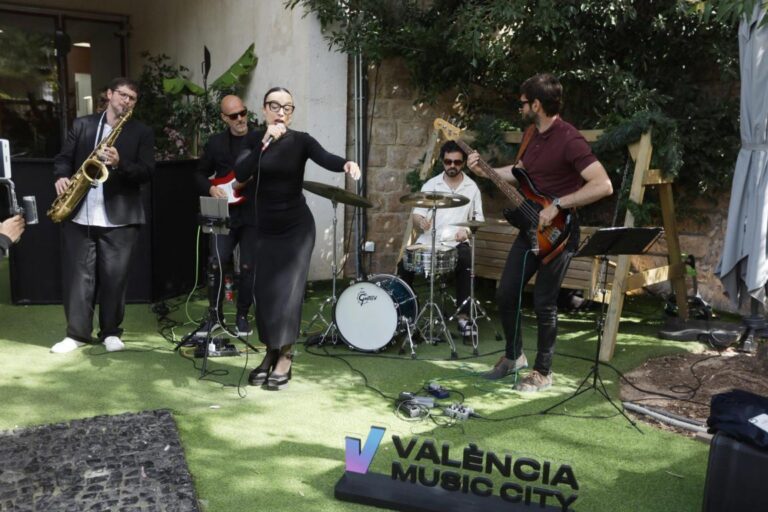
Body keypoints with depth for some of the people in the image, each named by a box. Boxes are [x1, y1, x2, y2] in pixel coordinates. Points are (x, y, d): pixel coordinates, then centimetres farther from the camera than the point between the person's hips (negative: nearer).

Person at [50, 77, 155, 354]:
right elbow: (64, 157, 10)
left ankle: (111, 332, 16)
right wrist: (62, 176, -11)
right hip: (79, 214, 2)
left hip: (119, 217, -1)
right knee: (78, 275, 4)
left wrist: (119, 163, -21)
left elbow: (146, 172, -4)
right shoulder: (82, 125, 12)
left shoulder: (142, 132, 6)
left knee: (115, 277, 2)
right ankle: (77, 333, 15)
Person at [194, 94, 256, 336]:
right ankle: (215, 315, 15)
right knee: (216, 264, -2)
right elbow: (200, 174, 16)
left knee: (249, 267, 1)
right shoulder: (215, 143, 9)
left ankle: (242, 316, 18)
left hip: (254, 214, -1)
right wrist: (210, 189, -3)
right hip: (225, 214, 2)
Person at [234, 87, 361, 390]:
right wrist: (265, 142, -25)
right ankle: (270, 354, 20)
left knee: (288, 291, -7)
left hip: (297, 227, -3)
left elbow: (326, 159, -26)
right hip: (265, 228, 3)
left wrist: (346, 164, -48)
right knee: (264, 292, 4)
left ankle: (285, 359, 5)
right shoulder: (254, 139, 0)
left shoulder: (301, 140, -7)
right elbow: (240, 174, -16)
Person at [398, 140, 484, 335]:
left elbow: (478, 219, 10)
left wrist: (468, 231, -12)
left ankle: (463, 316, -20)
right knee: (404, 265, -20)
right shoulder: (430, 185, 7)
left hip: (457, 243, -1)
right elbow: (416, 214, 3)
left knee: (466, 263, -31)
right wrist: (420, 220, -21)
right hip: (428, 242, 1)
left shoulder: (472, 187, 8)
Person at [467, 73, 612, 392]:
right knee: (505, 293, 10)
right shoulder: (535, 135, 9)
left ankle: (543, 372, 18)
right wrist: (484, 171, 12)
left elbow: (603, 185, -27)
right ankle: (514, 356, 30)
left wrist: (557, 204, -28)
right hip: (531, 228, 9)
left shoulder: (569, 140, -20)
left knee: (544, 303, 0)